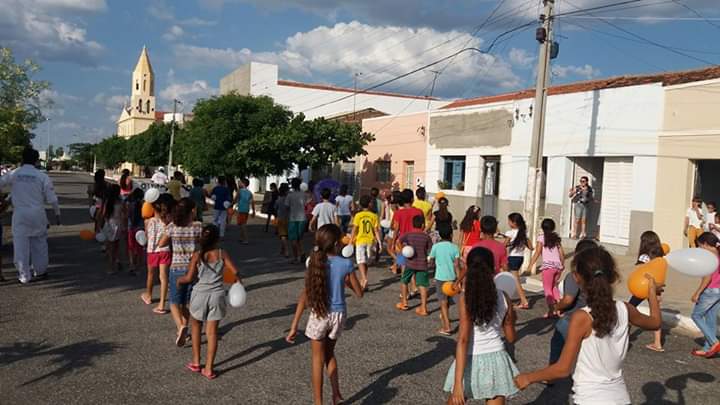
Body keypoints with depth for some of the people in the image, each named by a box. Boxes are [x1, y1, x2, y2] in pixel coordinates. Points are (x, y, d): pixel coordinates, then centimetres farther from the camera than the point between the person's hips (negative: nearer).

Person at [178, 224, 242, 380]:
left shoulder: (197, 255, -7)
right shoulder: (222, 254, -4)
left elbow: (189, 278, -12)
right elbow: (234, 271, -10)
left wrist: (179, 280, 9)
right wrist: (238, 280, 12)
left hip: (200, 294, -1)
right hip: (217, 295, 1)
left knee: (196, 327, 21)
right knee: (212, 332, 6)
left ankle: (196, 362, 27)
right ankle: (208, 369, 8)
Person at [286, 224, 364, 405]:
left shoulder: (315, 263, -11)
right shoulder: (346, 264, -11)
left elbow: (304, 296, -14)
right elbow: (359, 293, -2)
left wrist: (294, 327, -10)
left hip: (319, 315, -1)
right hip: (338, 314, 1)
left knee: (318, 359, 15)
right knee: (329, 353, 26)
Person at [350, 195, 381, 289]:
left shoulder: (358, 215, -7)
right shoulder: (374, 216, -3)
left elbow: (354, 230, -7)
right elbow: (376, 230, -4)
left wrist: (351, 241, 1)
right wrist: (379, 242, 0)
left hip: (360, 241, -2)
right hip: (370, 241, 3)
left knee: (361, 261, -3)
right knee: (366, 261, 15)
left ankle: (364, 279, -23)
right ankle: (362, 280, 24)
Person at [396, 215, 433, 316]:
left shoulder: (408, 234, -3)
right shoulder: (426, 236, -1)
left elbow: (398, 241, -18)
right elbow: (431, 250, 1)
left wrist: (401, 250, -5)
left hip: (410, 263, 0)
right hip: (422, 264, 0)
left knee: (404, 281, 19)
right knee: (422, 285, 1)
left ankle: (404, 303, 24)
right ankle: (423, 308, -1)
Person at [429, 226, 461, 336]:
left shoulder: (436, 246, -6)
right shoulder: (454, 247, -4)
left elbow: (431, 261, 3)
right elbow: (457, 265, -9)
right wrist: (459, 281, -8)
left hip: (440, 277, -2)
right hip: (452, 277, 2)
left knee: (443, 302, -1)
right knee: (447, 301, 22)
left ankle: (446, 327, -8)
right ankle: (444, 317, 43)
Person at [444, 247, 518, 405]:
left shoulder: (466, 298, -14)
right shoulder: (503, 298, -3)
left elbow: (463, 340, -19)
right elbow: (510, 337, 7)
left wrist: (458, 383, -19)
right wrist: (511, 317, 27)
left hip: (471, 361, -3)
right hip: (496, 359, 3)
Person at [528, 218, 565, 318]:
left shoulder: (541, 237, -2)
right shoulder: (556, 237, 12)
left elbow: (537, 253, -7)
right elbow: (562, 254, 13)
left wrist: (531, 265, -3)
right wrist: (562, 265, 28)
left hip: (548, 266, -5)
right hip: (558, 265, 5)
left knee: (547, 289, -1)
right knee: (554, 287, 21)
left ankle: (551, 310, -10)